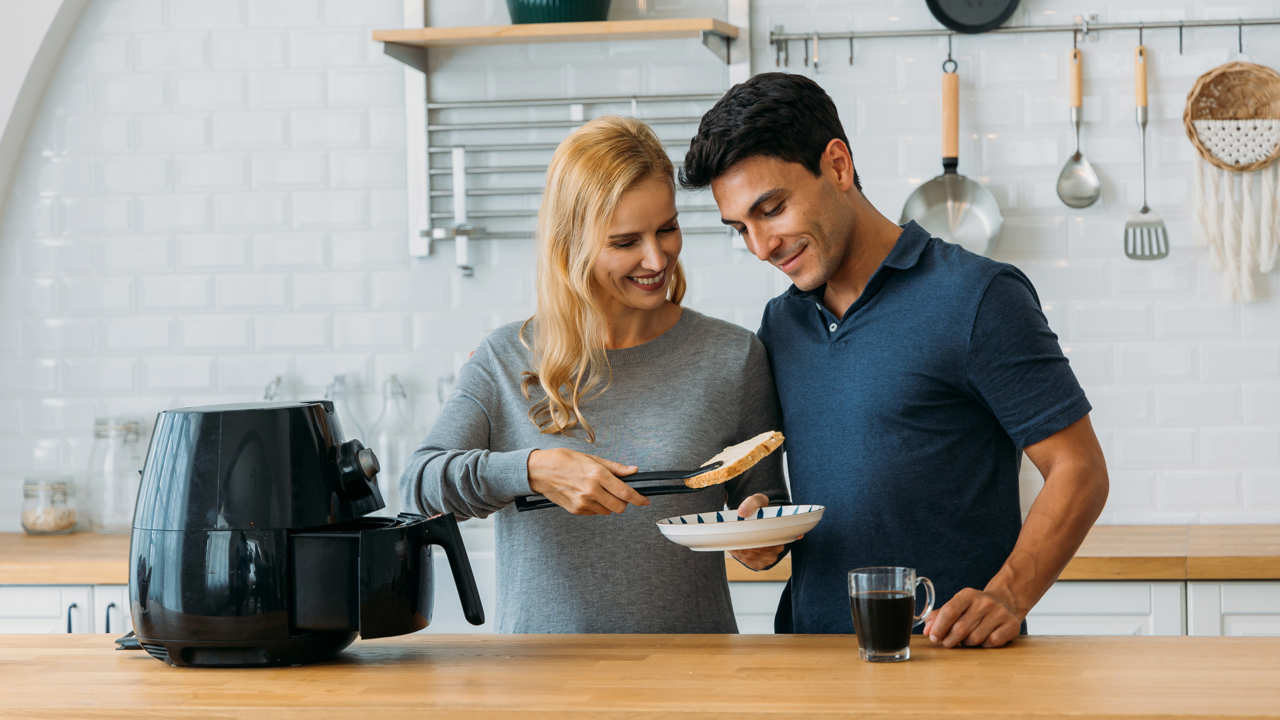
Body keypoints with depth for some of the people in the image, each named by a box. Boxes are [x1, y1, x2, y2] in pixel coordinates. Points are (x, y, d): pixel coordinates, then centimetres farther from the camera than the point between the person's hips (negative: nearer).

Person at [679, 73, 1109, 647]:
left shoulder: (977, 298, -4)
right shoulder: (779, 326, 16)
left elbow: (1079, 472, -4)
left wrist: (1005, 599, -18)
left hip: (947, 651, -5)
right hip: (812, 658, 5)